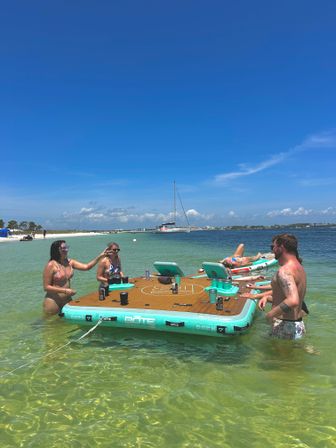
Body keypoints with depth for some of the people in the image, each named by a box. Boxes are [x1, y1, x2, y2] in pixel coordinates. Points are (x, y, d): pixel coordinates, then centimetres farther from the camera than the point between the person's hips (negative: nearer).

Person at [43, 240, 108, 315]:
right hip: (53, 302, -6)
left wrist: (100, 256, -13)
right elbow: (46, 287, -16)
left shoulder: (70, 262, 2)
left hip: (67, 299, 6)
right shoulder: (51, 265, -16)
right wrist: (65, 290, -21)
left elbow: (86, 267, -4)